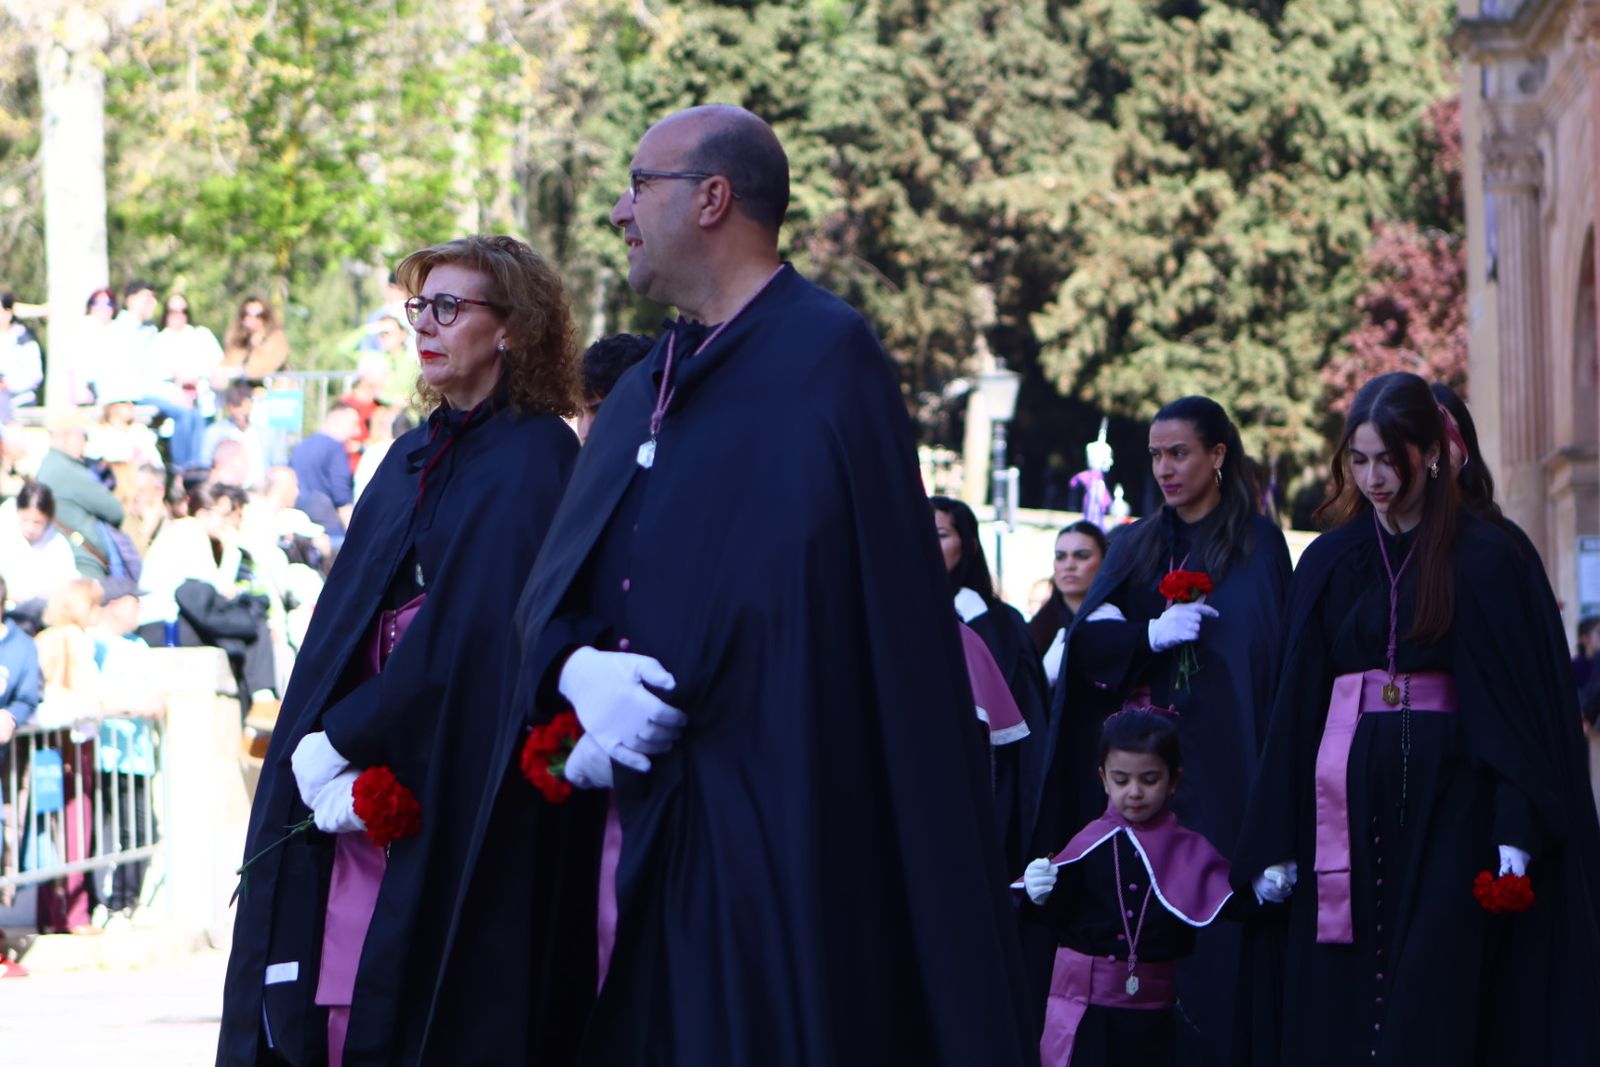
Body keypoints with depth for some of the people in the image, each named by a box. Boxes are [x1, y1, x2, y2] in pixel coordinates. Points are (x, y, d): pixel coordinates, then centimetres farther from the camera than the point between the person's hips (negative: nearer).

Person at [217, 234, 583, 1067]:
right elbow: (343, 618, 10)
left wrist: (334, 744, -14)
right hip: (354, 777, 7)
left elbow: (470, 633, -16)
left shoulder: (535, 458, -8)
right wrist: (320, 762, -5)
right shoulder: (417, 454, 16)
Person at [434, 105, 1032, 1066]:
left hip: (759, 825, -7)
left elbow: (797, 593, -14)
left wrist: (655, 711, -12)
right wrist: (581, 672, -9)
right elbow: (555, 584, 12)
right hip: (629, 827, 7)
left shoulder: (826, 359, -7)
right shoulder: (648, 386, 18)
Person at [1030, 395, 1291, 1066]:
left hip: (1213, 766, -4)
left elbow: (1259, 655, -5)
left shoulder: (1255, 546, 3)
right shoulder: (1136, 546, 16)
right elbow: (1086, 639, 3)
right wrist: (1151, 636, -14)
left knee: (1207, 929, -9)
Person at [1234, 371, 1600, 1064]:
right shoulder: (1330, 563, 11)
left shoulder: (1484, 558, 0)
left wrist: (1517, 827, -14)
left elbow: (1523, 696, -5)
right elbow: (1296, 707, 10)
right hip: (1348, 800, 4)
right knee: (1338, 1006, -2)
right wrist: (1277, 843, 5)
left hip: (1446, 797, -4)